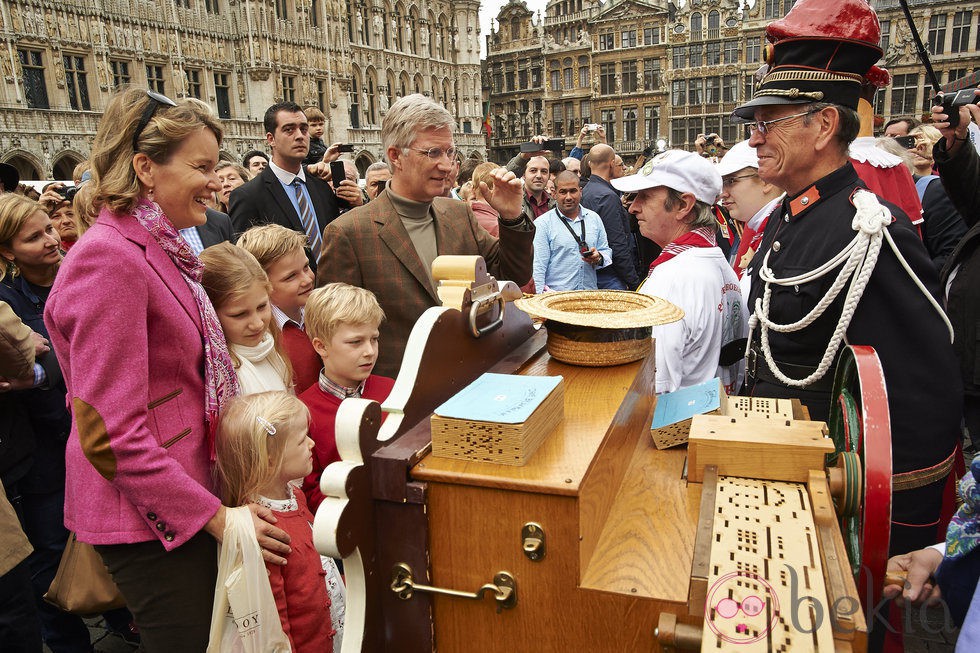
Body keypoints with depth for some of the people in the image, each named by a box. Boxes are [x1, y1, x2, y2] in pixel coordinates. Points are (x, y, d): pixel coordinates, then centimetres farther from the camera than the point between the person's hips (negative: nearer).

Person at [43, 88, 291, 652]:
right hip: (150, 519, -9)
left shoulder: (158, 248, 9)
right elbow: (111, 433, -22)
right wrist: (215, 515, -18)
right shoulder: (109, 258, -20)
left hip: (185, 493, 9)